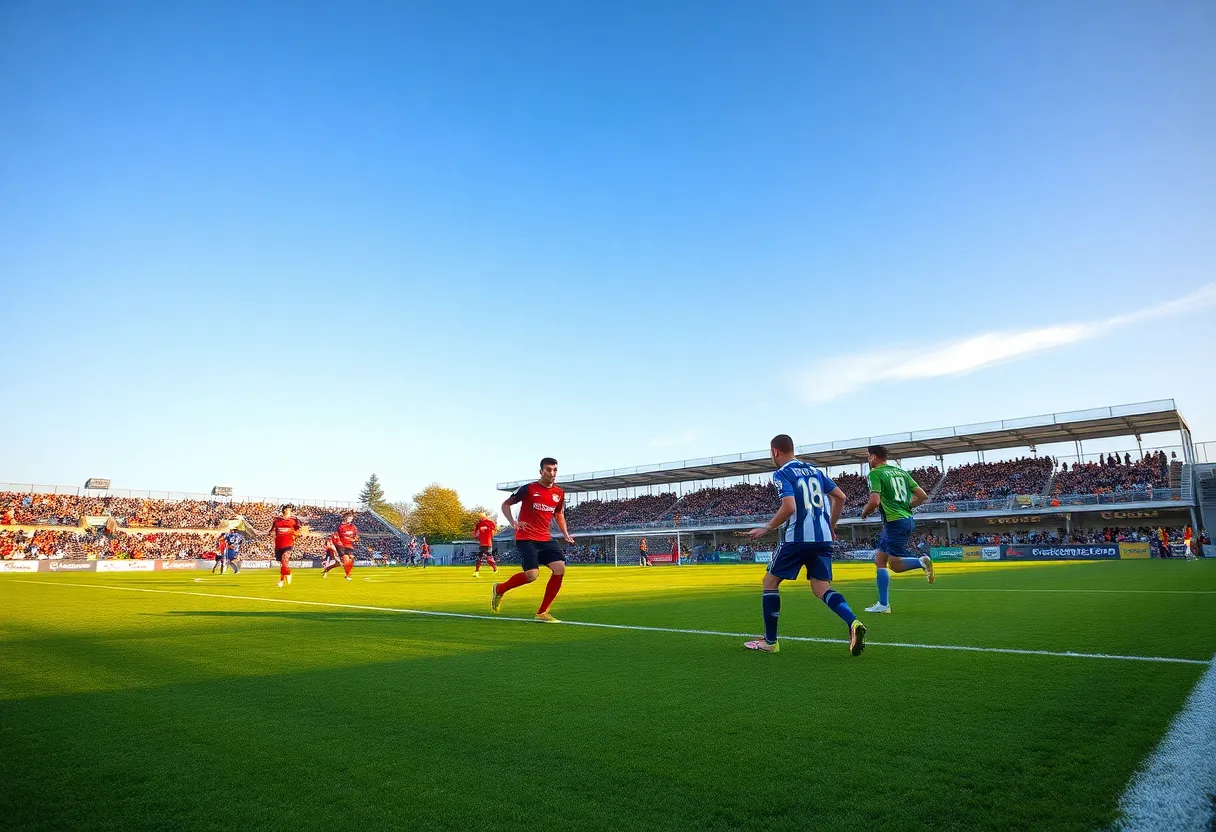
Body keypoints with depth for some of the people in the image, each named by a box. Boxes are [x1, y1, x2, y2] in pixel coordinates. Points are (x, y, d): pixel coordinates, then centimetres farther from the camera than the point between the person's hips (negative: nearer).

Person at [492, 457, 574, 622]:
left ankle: (542, 613, 1)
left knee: (560, 569, -12)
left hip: (545, 538, 6)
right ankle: (499, 589, 13)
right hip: (526, 538, -6)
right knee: (531, 575, -18)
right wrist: (512, 522, -14)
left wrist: (565, 533, 9)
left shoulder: (559, 494, 8)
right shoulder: (528, 489, -7)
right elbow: (506, 504, 3)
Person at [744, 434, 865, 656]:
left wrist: (766, 529, -7)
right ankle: (852, 623, -19)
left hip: (796, 538, -6)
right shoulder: (814, 470, 16)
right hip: (822, 538, 6)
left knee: (770, 581, 9)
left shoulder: (782, 474, -5)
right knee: (822, 588, 8)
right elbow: (840, 497, 15)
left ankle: (770, 641, 11)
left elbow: (789, 507, -18)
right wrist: (830, 527, 25)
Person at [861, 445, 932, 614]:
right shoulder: (901, 471, 14)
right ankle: (883, 604, 9)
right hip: (907, 519, 9)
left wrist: (864, 512, 0)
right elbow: (922, 495, 13)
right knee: (879, 560, 11)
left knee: (895, 565, 0)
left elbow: (874, 502, -20)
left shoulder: (875, 473, -9)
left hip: (895, 522, -9)